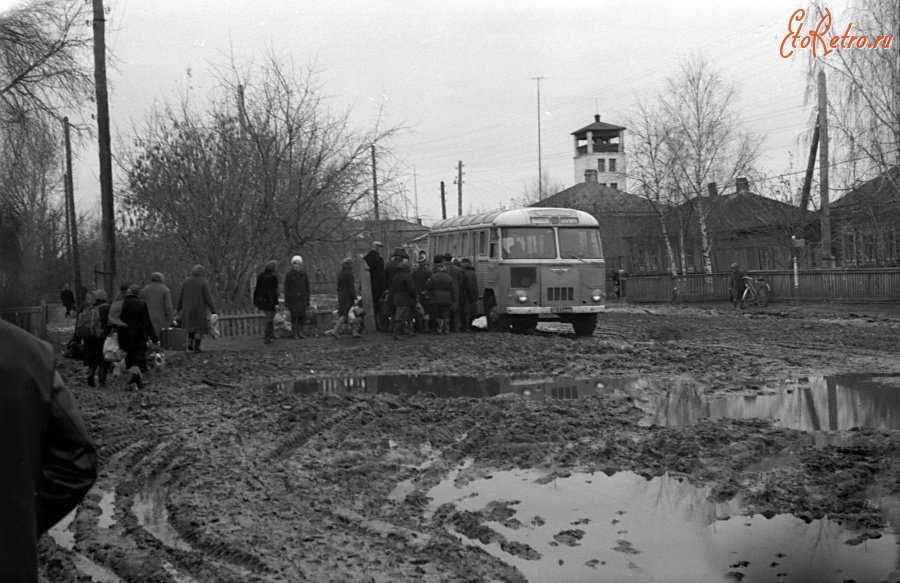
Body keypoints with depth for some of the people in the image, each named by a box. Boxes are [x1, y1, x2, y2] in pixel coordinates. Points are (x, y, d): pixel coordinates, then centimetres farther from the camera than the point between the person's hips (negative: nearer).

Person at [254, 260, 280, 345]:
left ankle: (272, 334, 24)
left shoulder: (261, 276, 6)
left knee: (270, 318, 22)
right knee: (269, 319, 2)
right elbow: (274, 291, -18)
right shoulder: (273, 277, -13)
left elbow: (256, 290, 8)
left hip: (261, 300, 6)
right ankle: (266, 338, 2)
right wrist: (276, 303, -16)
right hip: (270, 301, -6)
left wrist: (255, 303, 14)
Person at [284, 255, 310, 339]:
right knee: (294, 316, 0)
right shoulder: (289, 275, -2)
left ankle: (300, 332, 10)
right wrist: (286, 302, -6)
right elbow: (286, 289, -2)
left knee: (302, 316, 1)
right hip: (293, 299, -2)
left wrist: (307, 300, 7)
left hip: (302, 298, 2)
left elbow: (307, 288, 9)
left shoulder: (304, 274, 5)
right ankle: (295, 333, 7)